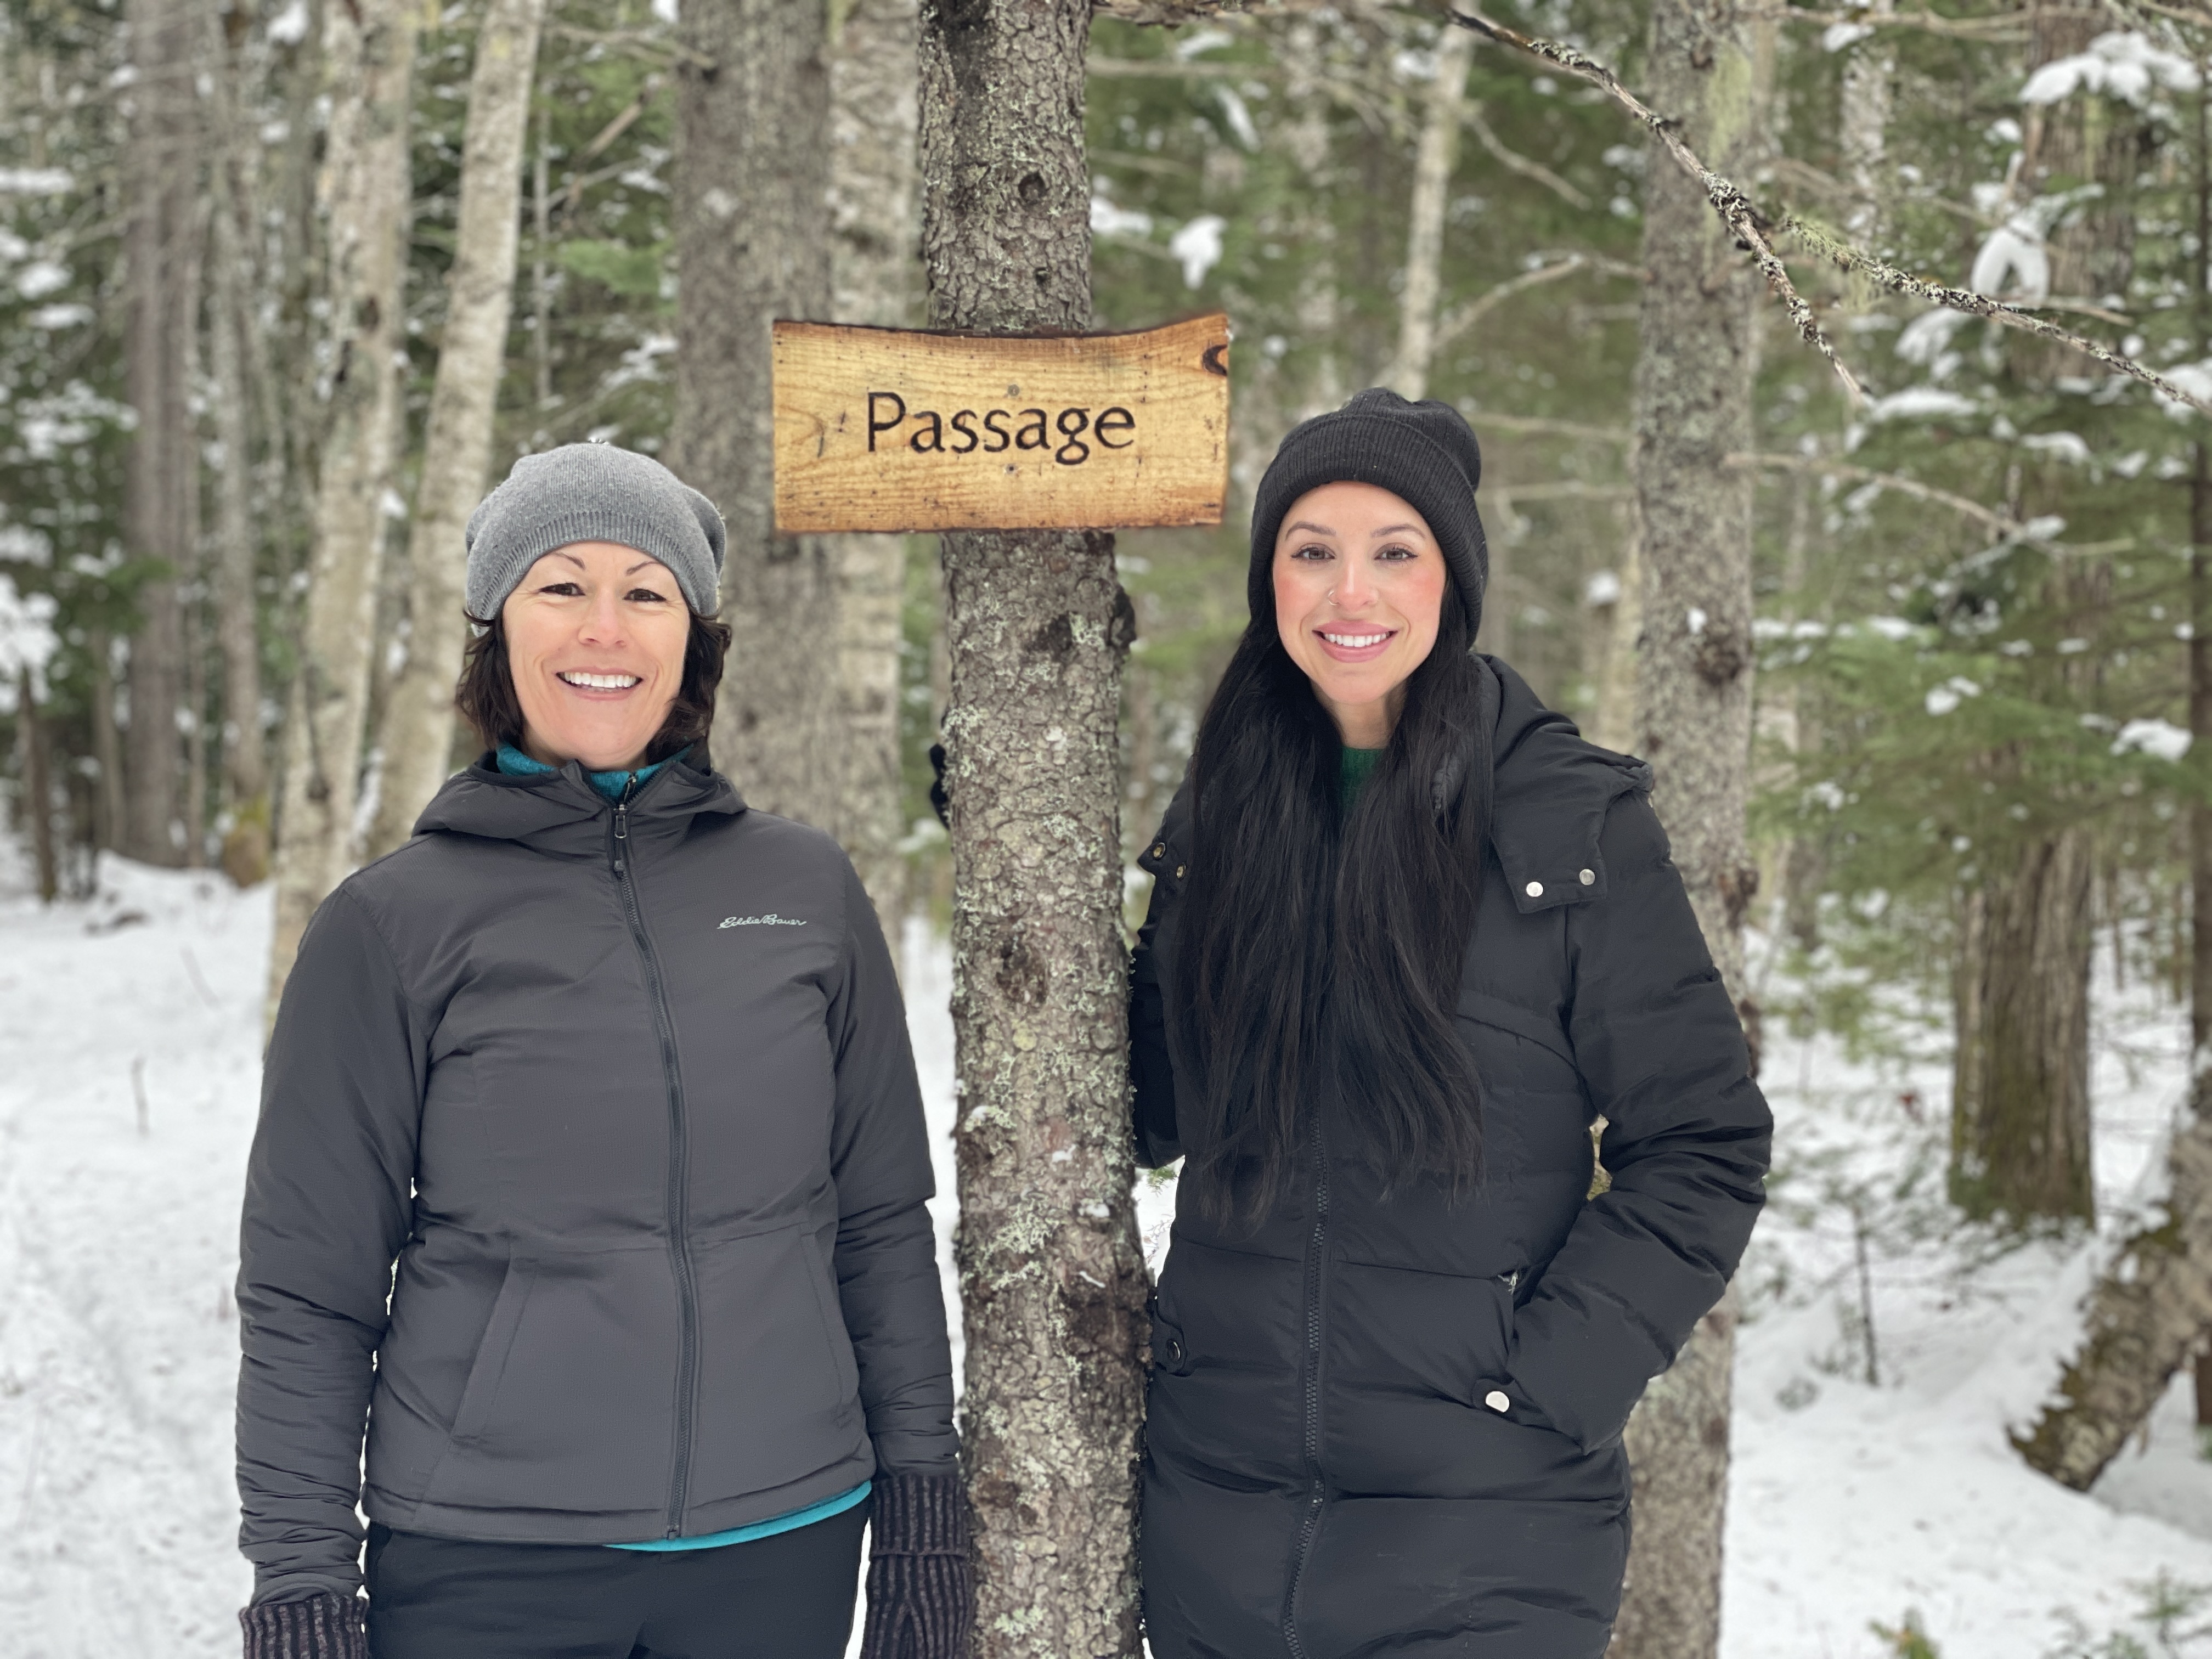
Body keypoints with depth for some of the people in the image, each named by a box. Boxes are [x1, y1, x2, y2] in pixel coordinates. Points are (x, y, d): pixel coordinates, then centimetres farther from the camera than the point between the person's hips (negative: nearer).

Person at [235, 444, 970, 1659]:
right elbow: (306, 1295, -1)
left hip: (781, 1555, 2)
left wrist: (920, 1504, 7)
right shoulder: (392, 923, -2)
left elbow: (882, 1226, 9)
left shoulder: (807, 889, 4)